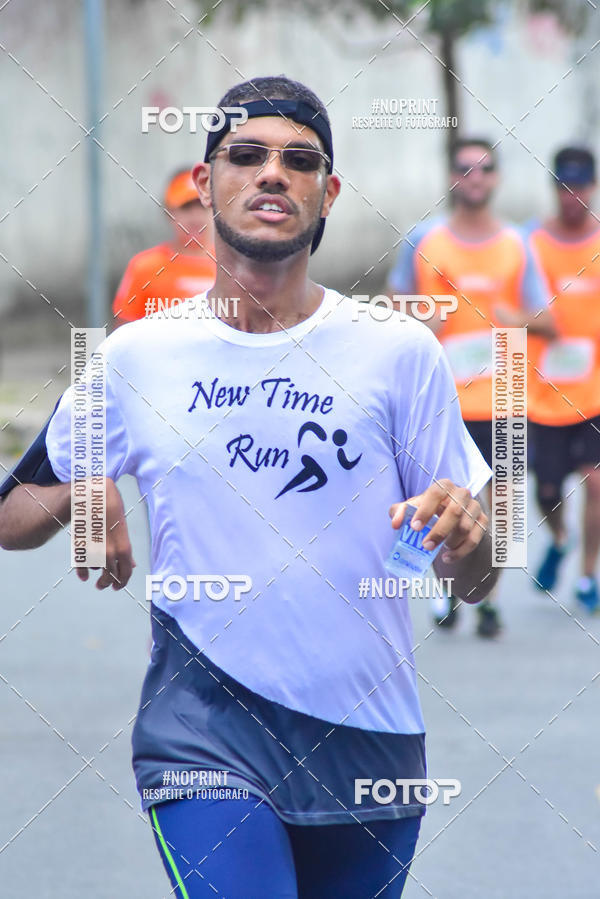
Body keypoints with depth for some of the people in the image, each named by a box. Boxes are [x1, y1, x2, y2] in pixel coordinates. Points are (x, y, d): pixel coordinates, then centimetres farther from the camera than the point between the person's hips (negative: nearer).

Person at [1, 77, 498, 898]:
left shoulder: (400, 350, 2)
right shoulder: (132, 357, 5)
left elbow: (474, 584, 4)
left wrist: (464, 536, -20)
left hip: (369, 742, 2)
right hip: (202, 732, -1)